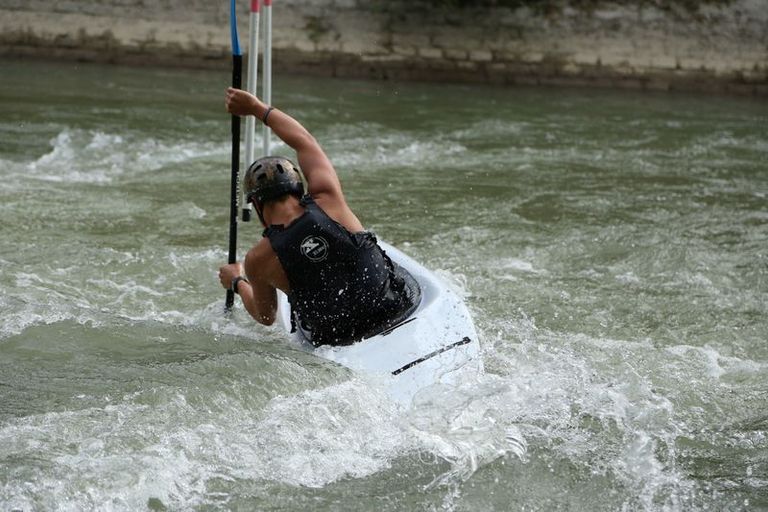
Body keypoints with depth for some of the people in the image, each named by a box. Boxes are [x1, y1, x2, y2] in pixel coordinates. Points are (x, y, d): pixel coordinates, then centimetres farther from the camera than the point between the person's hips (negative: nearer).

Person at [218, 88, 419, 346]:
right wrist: (258, 108, 21)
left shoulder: (258, 260, -12)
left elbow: (266, 316, 10)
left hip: (343, 342, -1)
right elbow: (305, 141, 8)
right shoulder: (327, 198, -12)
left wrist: (237, 283, 28)